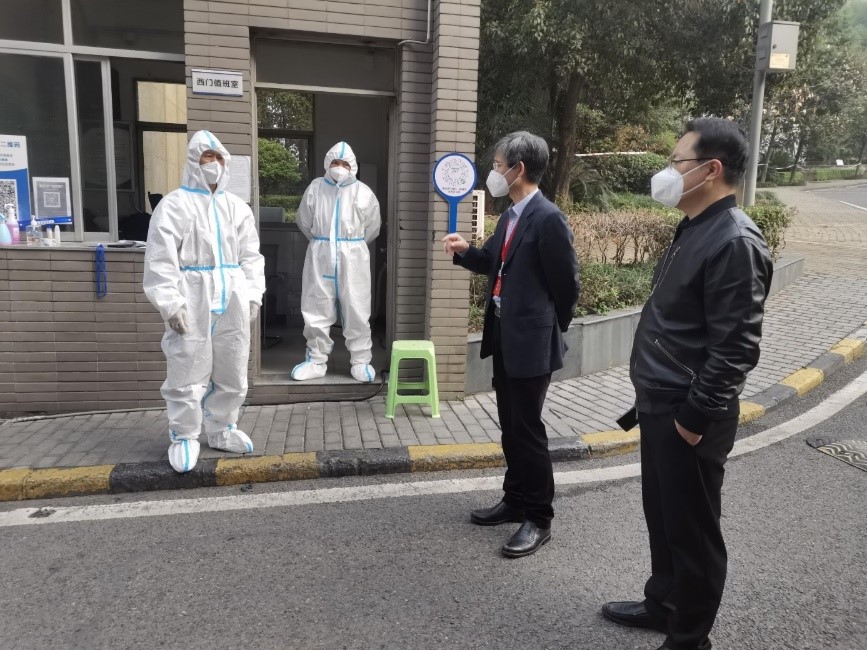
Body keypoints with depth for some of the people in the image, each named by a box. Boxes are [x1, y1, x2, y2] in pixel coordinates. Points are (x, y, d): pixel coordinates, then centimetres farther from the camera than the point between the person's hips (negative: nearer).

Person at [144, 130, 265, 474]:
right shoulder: (175, 204, -2)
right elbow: (161, 259, -8)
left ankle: (221, 430, 29)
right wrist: (170, 303, -15)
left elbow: (251, 256, 14)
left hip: (232, 303, 5)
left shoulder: (237, 207, 14)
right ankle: (184, 438, 16)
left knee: (232, 374, 12)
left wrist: (252, 295, 5)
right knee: (188, 374, -1)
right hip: (193, 303, -5)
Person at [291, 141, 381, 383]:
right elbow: (304, 222, 15)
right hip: (320, 257, 2)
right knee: (317, 309, 6)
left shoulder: (363, 192, 0)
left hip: (352, 259, -1)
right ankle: (316, 360, 17)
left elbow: (372, 228, 10)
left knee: (356, 311, 0)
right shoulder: (315, 188, 5)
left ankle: (360, 361, 10)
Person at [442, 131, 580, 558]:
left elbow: (566, 284, -13)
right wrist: (465, 251, 3)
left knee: (528, 430, 1)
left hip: (531, 341, -9)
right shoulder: (510, 217, 10)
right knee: (511, 427, 17)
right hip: (504, 337, 9)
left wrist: (549, 330, -1)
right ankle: (515, 502, 33)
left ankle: (539, 519, 17)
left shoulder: (548, 219, -17)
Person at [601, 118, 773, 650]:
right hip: (659, 404, 10)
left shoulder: (736, 242, -20)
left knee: (692, 529, 7)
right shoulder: (694, 230, 10)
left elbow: (736, 348, -23)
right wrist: (657, 401, 18)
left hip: (688, 415, -10)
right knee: (662, 516, 23)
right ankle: (663, 604, 42)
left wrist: (695, 417, -18)